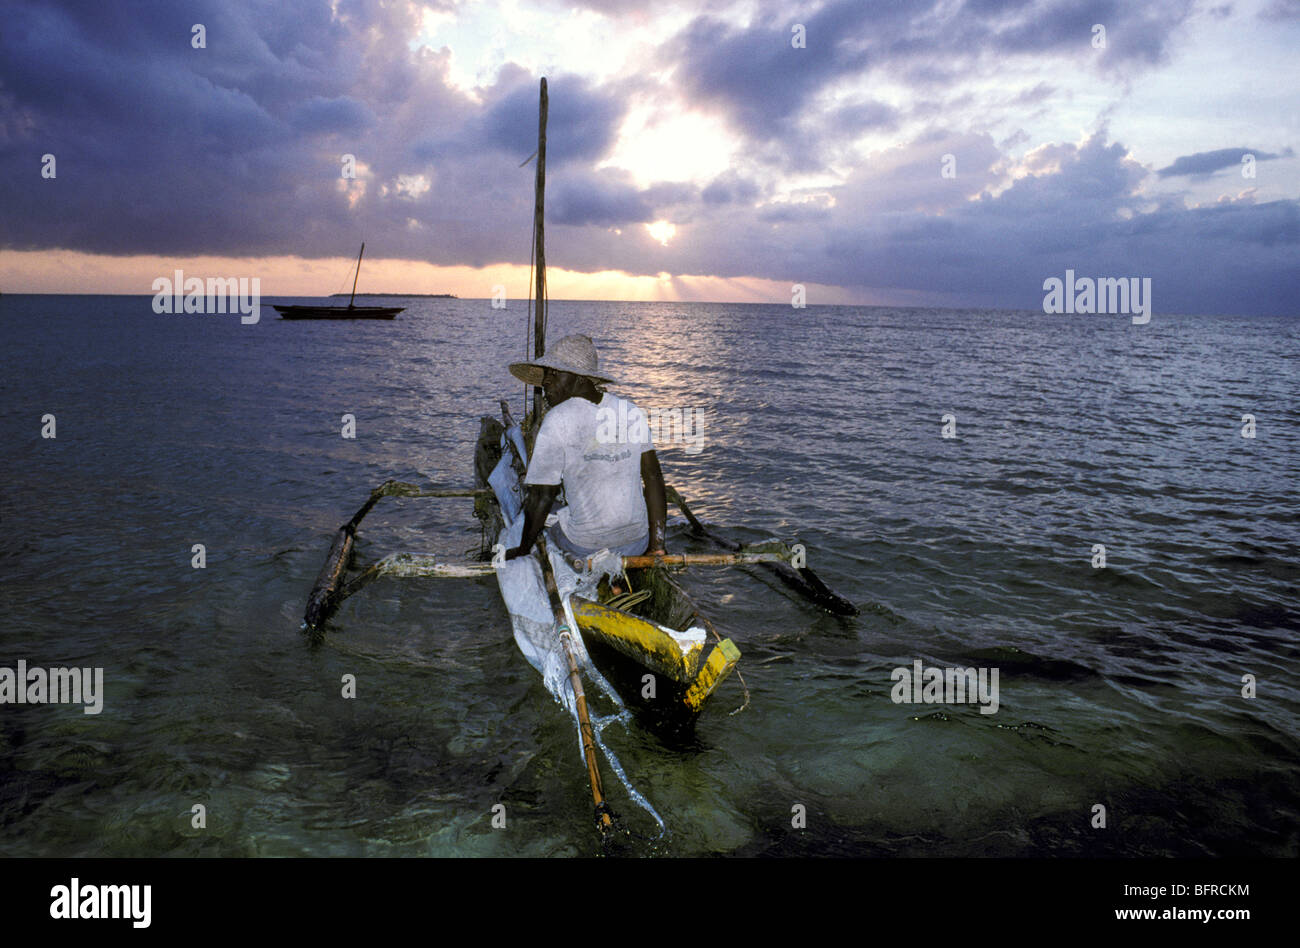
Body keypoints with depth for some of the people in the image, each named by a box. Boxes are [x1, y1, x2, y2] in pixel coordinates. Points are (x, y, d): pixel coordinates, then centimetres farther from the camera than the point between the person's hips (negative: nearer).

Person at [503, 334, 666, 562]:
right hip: (637, 543, 4)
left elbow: (542, 496, -14)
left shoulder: (557, 421, -16)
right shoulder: (630, 412, -1)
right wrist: (657, 544, 4)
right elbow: (653, 476, -1)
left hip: (585, 544, -4)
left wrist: (522, 551, -2)